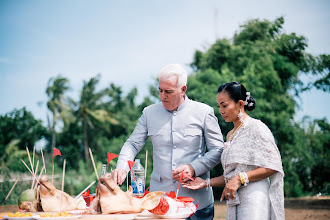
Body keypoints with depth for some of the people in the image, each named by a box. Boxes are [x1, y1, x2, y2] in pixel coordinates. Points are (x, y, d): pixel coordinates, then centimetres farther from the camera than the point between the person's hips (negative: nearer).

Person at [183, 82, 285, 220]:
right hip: (233, 203, 7)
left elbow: (273, 166, -12)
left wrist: (240, 179, -16)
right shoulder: (230, 135, 19)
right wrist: (206, 183, 9)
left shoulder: (256, 127, -5)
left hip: (254, 200, -7)